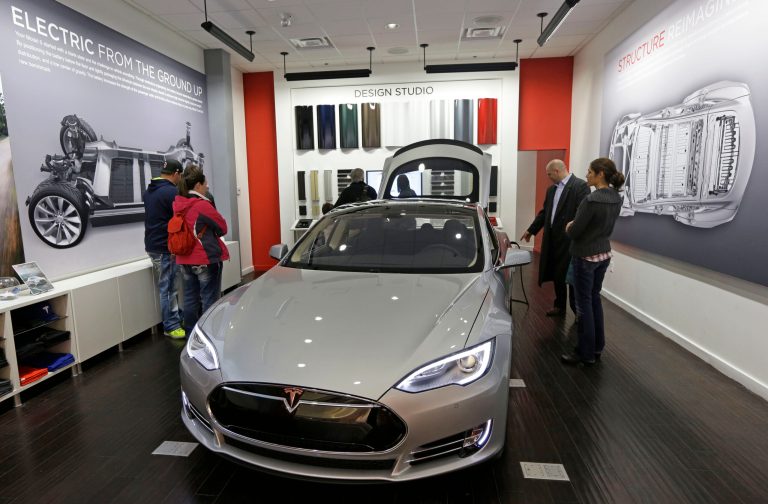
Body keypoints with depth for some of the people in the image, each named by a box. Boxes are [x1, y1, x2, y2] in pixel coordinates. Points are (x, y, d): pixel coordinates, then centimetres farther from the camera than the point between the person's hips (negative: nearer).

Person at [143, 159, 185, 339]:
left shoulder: (149, 191, 14)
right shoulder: (171, 192, -16)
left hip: (153, 245, 9)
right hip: (166, 247, -9)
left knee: (169, 286, 15)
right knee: (168, 288, -2)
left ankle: (176, 317, 24)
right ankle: (171, 326, 5)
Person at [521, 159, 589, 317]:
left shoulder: (580, 185, -10)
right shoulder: (551, 189, 14)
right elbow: (544, 212, 21)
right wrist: (531, 230, 23)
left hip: (569, 239, -7)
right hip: (553, 239, 7)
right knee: (556, 274, 14)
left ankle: (578, 310, 15)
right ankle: (559, 306, 28)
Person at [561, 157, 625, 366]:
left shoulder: (591, 200, -24)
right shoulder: (616, 198, 3)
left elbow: (574, 231, -19)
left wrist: (569, 227, 3)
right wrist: (575, 226, 8)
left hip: (586, 257, -8)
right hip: (604, 254, 8)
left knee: (584, 303, 2)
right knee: (595, 299, 18)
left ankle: (586, 353, 12)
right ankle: (597, 347, 29)